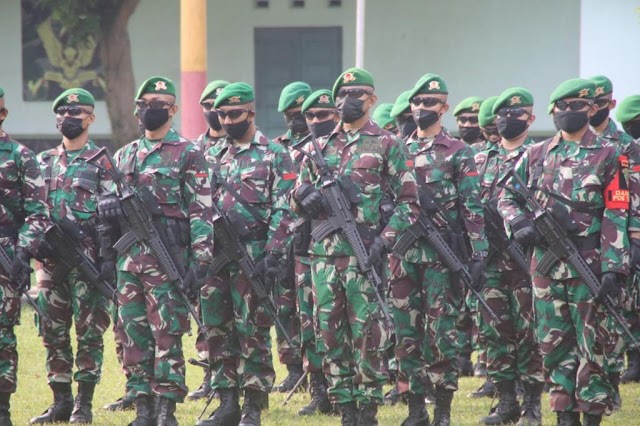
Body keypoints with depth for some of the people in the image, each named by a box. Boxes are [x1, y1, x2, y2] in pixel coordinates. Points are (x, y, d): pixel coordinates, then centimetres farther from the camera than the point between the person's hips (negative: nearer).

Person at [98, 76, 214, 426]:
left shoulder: (187, 155, -1)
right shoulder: (124, 156, 16)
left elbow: (201, 211, -6)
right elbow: (111, 204, 24)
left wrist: (200, 259, -13)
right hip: (128, 258, 6)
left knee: (167, 334, -6)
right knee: (134, 334, 5)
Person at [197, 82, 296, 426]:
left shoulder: (274, 156, -3)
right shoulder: (216, 157, 16)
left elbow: (284, 211, -8)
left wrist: (273, 255, -16)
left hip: (253, 254, -6)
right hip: (216, 254, 6)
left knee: (252, 330, -4)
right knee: (218, 329, 6)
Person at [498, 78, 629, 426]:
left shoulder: (607, 156, 0)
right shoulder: (536, 155, 12)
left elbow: (617, 217, -4)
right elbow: (507, 197, 18)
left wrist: (613, 269, -13)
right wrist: (519, 223, -4)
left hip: (589, 264, -4)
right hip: (546, 264, 4)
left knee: (592, 345, -3)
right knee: (553, 343, 6)